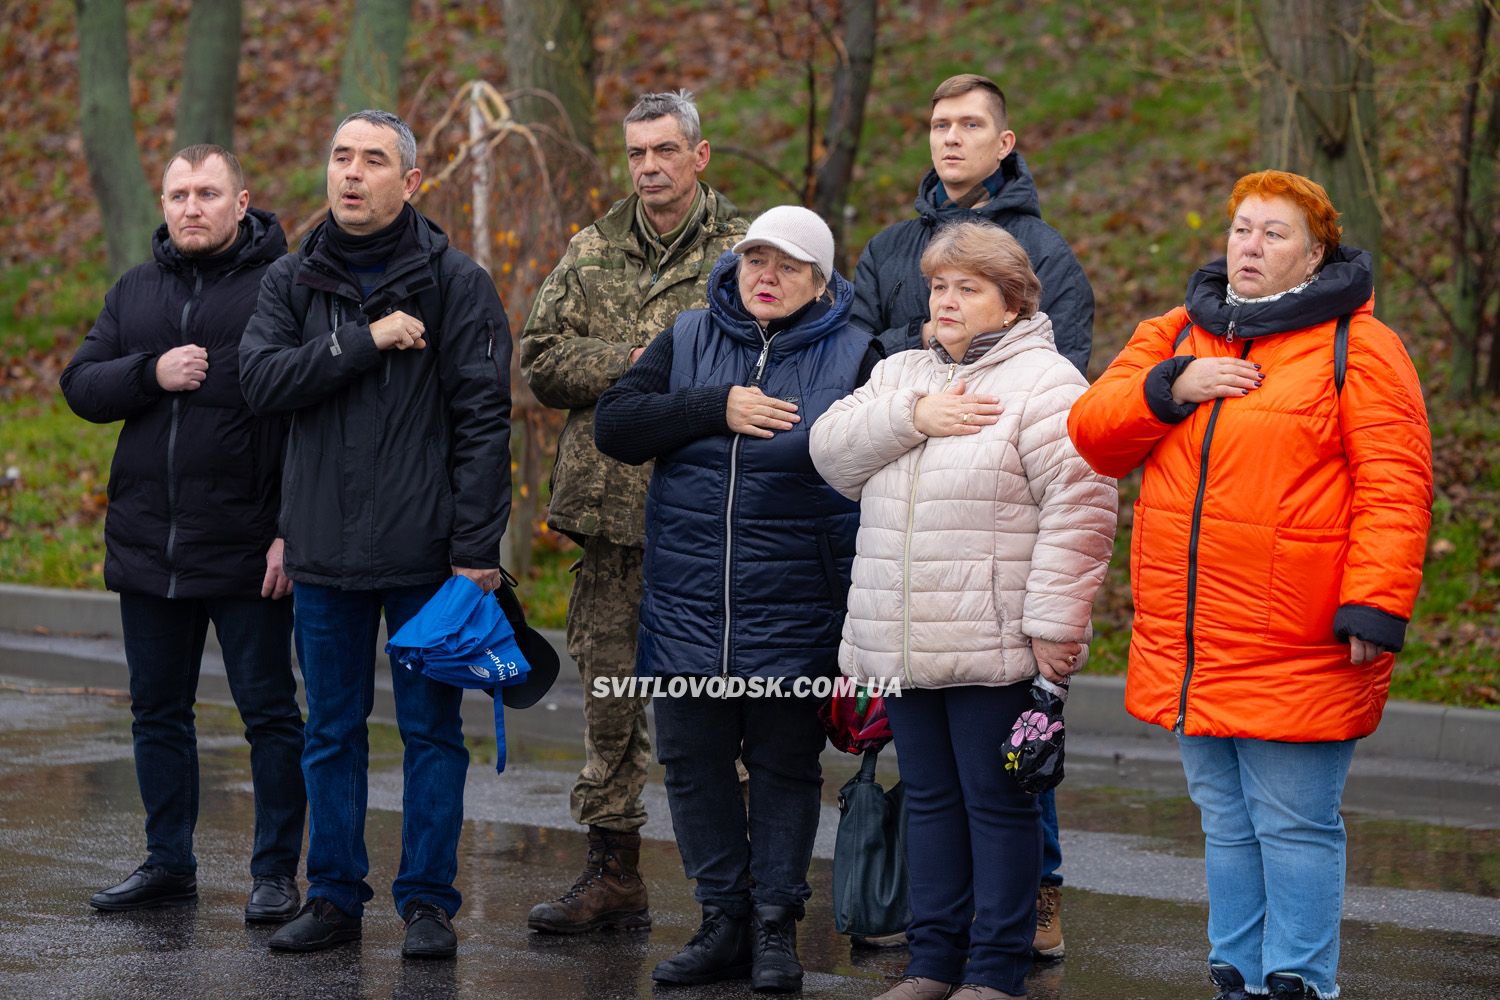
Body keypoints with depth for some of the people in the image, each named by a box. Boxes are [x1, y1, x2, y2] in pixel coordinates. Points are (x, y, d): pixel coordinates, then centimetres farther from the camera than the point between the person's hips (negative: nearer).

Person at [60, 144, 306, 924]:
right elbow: (79, 385, 8)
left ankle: (276, 872, 9)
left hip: (246, 551, -6)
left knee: (269, 712, 1)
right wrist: (152, 372, -11)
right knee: (157, 712, 12)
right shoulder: (136, 291, 13)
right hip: (147, 549, 6)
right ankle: (169, 864, 23)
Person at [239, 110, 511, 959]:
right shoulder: (292, 282, 9)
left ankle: (429, 900, 10)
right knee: (332, 731, 10)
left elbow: (484, 420, -6)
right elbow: (263, 379, -7)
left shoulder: (456, 282, -2)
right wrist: (367, 341, -17)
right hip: (324, 551, 3)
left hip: (425, 553, -3)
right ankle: (334, 896, 19)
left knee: (432, 730, 2)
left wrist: (477, 548, -13)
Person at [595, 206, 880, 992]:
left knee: (785, 764, 5)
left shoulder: (851, 357, 0)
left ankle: (776, 926, 14)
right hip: (687, 605, 3)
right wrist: (717, 410, -15)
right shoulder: (688, 342, 7)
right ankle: (724, 921, 17)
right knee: (692, 760, 6)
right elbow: (614, 425, -4)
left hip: (792, 615, -3)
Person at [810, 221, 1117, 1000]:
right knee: (929, 797, 14)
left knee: (997, 803, 0)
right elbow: (831, 450, 4)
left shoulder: (1044, 382, -7)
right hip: (902, 642, 7)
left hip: (994, 646, -7)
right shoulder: (902, 375, 16)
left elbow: (1078, 507, -14)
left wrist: (1052, 622, -19)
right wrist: (911, 419, -12)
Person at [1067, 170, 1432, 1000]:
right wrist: (1173, 389, -9)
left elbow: (1393, 488, -10)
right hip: (1188, 651, 6)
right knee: (1226, 826, 14)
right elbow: (1091, 433, 7)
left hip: (1297, 653, -6)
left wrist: (1373, 607, -18)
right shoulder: (1175, 336, 15)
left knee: (1294, 828, -3)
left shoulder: (1356, 346, -3)